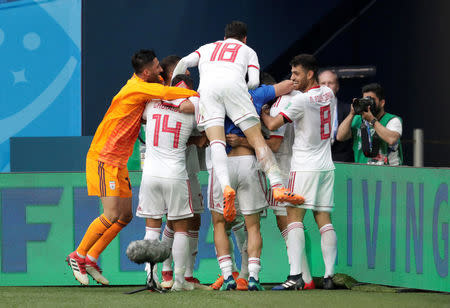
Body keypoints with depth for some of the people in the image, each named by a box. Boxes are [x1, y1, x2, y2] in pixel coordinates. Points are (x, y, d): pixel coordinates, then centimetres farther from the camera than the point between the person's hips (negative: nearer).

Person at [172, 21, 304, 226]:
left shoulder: (208, 48, 38)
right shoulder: (248, 51, 32)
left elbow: (183, 63, 21)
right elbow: (254, 82, 16)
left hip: (207, 88, 1)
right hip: (233, 85, -1)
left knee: (216, 140, -13)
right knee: (257, 138, -3)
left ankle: (226, 187, -37)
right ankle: (278, 187, -16)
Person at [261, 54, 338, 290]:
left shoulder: (301, 100, -15)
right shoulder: (328, 94, 7)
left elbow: (273, 125, -14)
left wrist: (262, 112, 4)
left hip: (305, 166, -7)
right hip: (326, 166, 7)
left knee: (294, 217, -8)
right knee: (324, 220, 6)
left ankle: (295, 276, -18)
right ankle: (329, 275, 1)